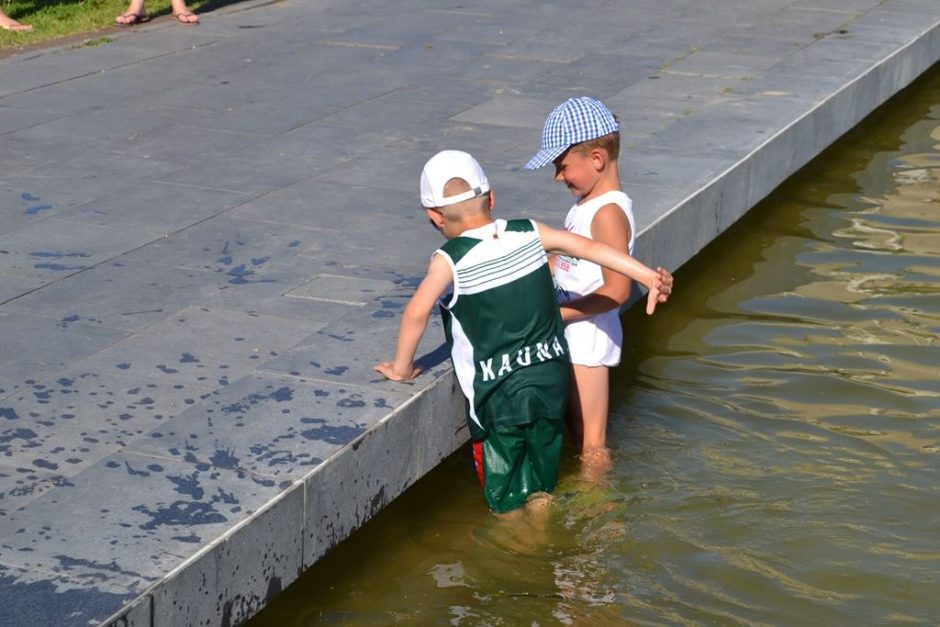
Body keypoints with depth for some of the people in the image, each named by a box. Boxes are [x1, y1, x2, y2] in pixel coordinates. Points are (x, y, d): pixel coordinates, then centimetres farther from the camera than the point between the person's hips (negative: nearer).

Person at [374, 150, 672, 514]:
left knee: (505, 501, 14)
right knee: (540, 491, 22)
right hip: (552, 379, 5)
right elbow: (590, 247, -1)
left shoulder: (450, 261, -15)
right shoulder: (530, 234, -2)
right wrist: (649, 277, 5)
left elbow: (417, 312, -25)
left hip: (498, 394, -5)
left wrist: (401, 368, -11)